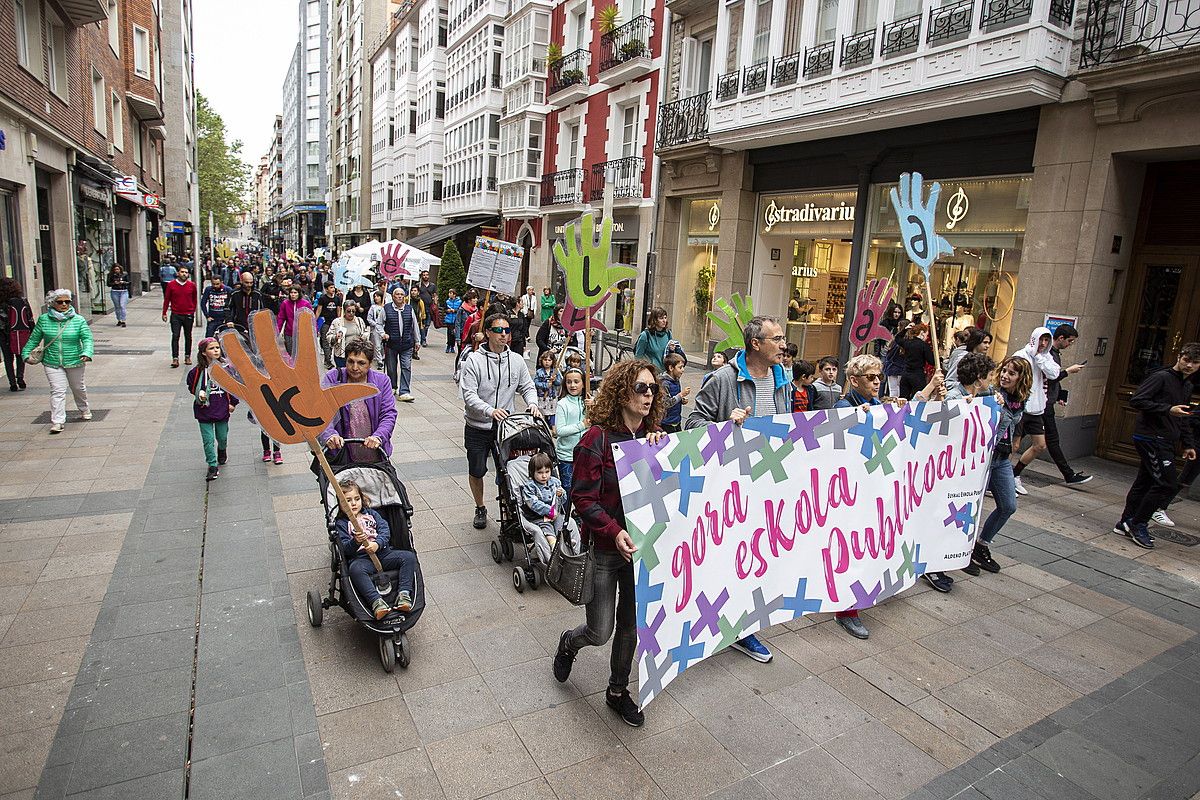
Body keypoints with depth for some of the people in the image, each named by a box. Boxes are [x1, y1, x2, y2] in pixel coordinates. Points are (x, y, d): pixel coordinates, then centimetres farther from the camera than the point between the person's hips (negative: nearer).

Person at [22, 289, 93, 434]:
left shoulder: (78, 320, -5)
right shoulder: (44, 319, 0)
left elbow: (87, 338, -11)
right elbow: (34, 339, 10)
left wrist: (86, 353, -27)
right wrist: (26, 353, 8)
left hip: (75, 362, 0)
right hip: (52, 363, 0)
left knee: (78, 388, 18)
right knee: (57, 391, -9)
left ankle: (84, 409, 43)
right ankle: (57, 422, -8)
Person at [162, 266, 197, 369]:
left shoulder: (192, 285, 1)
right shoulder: (171, 285, -1)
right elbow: (166, 299, 5)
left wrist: (193, 312, 10)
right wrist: (164, 313, 5)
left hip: (188, 316, 1)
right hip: (176, 315, -1)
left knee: (188, 337, 11)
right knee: (175, 336, -6)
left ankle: (187, 356, 22)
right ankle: (175, 358, -7)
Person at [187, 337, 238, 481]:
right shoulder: (198, 370, -8)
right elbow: (191, 386, 8)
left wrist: (233, 403, 5)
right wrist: (199, 393, -12)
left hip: (222, 409, 1)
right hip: (204, 411, -1)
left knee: (222, 437, 14)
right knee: (208, 440, -1)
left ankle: (222, 451, 47)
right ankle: (213, 467, 7)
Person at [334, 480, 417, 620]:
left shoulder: (371, 513, 20)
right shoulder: (341, 523, 9)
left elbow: (385, 530, 6)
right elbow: (345, 549, -3)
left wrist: (377, 543, -15)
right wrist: (356, 542, -26)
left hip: (383, 552, 4)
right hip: (360, 558, -4)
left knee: (409, 557, -20)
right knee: (355, 569, -39)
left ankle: (404, 594, -28)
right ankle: (376, 602, -46)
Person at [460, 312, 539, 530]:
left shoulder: (517, 360, 1)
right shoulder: (474, 360, -11)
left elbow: (528, 387, 8)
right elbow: (469, 394, -18)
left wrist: (532, 403, -14)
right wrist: (490, 410, -34)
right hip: (478, 428, -2)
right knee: (476, 471, 11)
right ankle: (480, 509, 35)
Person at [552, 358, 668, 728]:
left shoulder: (653, 437, 0)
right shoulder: (598, 438, -16)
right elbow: (583, 496, -17)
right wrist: (614, 533, -28)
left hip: (642, 546, 5)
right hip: (604, 548, -5)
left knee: (630, 626, 17)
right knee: (600, 632, 5)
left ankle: (618, 691, 40)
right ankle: (568, 642, 41)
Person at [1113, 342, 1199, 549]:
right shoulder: (1161, 377, -9)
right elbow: (1136, 400, -18)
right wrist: (1168, 409, -24)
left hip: (1166, 442, 9)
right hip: (1150, 437, -9)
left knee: (1145, 482, 11)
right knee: (1168, 483, -12)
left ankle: (1126, 523, 18)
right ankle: (1138, 524, -3)